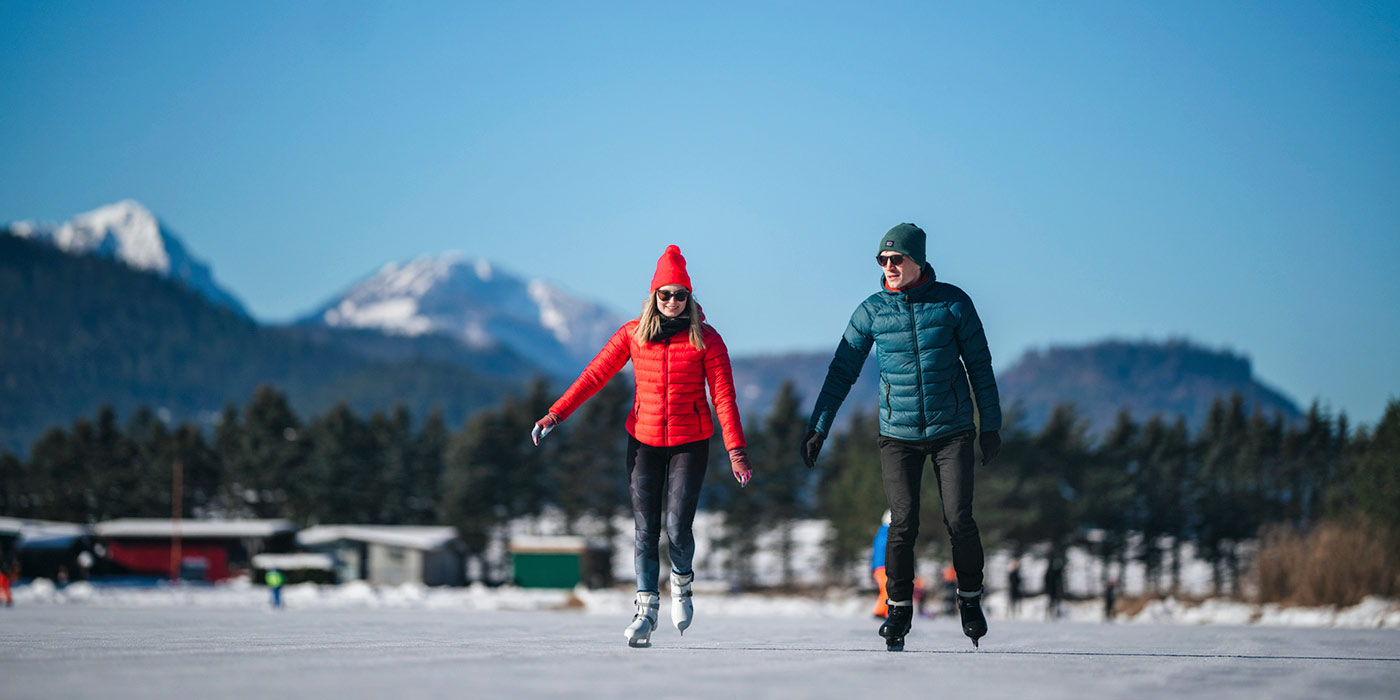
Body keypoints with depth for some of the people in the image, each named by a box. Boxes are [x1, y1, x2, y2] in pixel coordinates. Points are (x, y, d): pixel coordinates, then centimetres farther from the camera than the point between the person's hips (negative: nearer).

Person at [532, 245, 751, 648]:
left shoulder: (705, 339, -3)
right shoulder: (633, 334, 1)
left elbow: (723, 396, -7)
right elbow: (594, 375, -2)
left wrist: (735, 451, -15)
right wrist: (556, 414, -12)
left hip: (689, 443, -2)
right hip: (644, 442, 2)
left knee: (677, 529, -9)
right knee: (645, 530, -4)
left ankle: (682, 585, 21)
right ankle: (645, 610, 1)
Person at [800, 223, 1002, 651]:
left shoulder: (952, 302, -2)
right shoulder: (871, 311, 0)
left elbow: (979, 366, 5)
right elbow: (842, 371, 5)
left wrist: (991, 425, 4)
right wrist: (818, 427, 0)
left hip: (952, 429, -1)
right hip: (898, 434, 1)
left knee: (958, 520, -7)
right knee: (903, 524, -7)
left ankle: (970, 598, 15)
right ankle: (899, 609, 8)